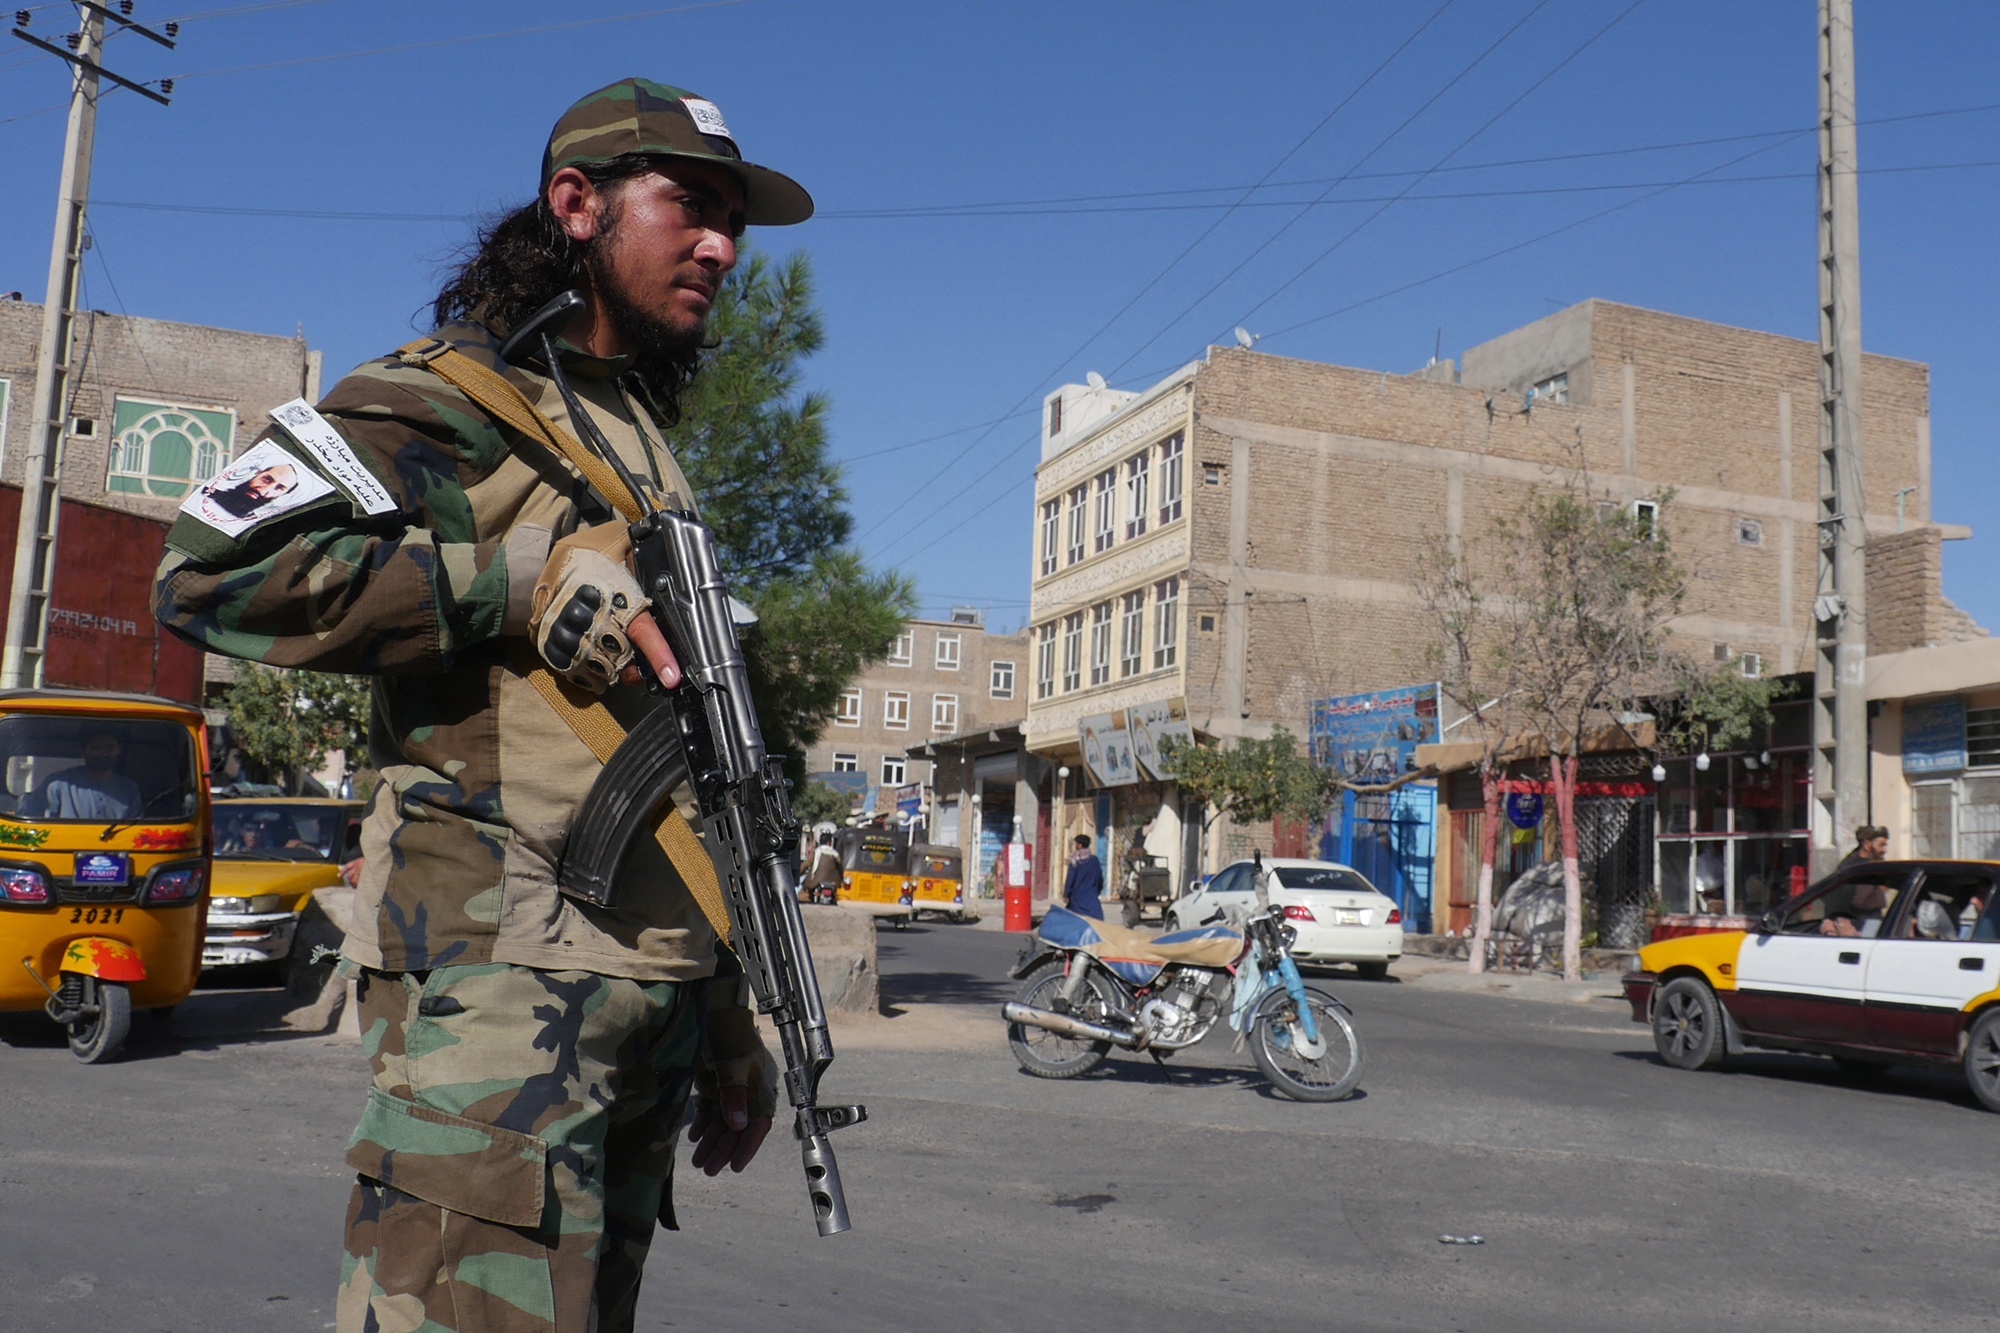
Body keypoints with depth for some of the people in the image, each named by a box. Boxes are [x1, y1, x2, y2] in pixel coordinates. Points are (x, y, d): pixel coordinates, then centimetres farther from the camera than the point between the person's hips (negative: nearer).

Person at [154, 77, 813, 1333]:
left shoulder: (652, 451, 23)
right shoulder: (451, 397, 0)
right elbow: (211, 570, -15)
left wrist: (729, 1018, 21)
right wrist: (522, 579, -16)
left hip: (653, 992, 8)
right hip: (499, 978, -8)